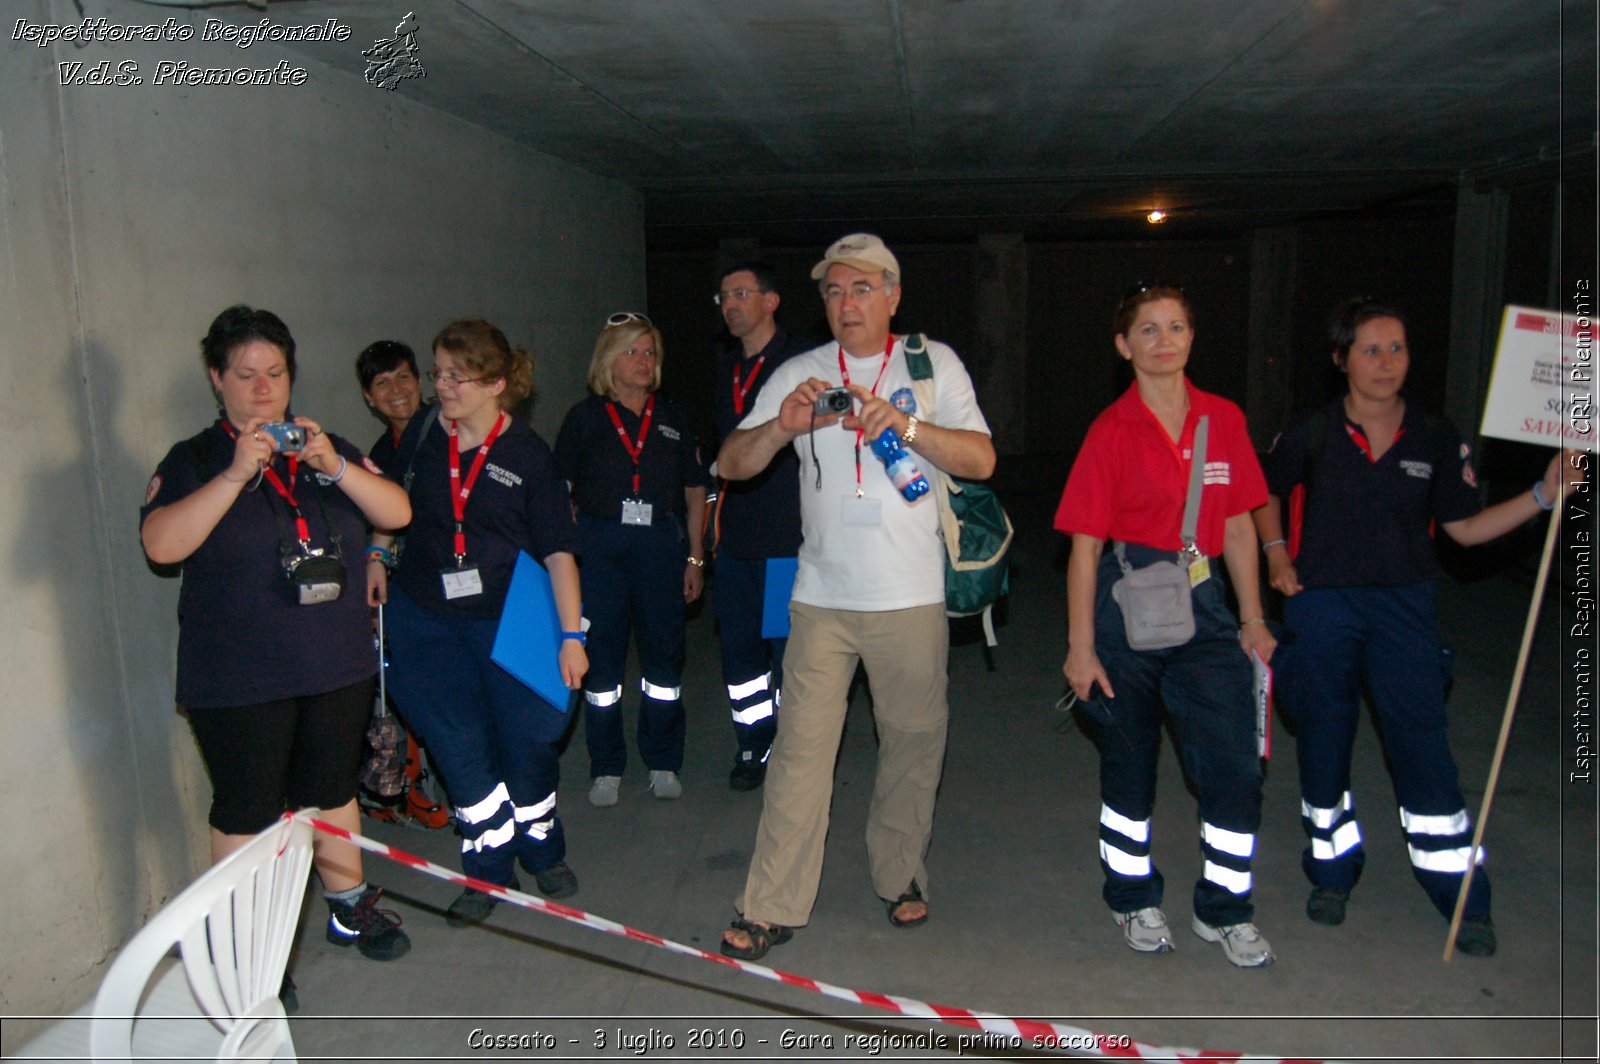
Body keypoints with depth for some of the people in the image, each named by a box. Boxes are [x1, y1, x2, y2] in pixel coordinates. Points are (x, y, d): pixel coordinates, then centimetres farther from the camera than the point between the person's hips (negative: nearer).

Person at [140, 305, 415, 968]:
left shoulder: (328, 450, 8)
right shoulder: (194, 461, -2)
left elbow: (397, 513, -3)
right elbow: (161, 544, -18)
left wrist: (337, 467, -18)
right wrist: (236, 474, -25)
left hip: (337, 668, 4)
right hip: (238, 682, -4)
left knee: (332, 793, 18)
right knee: (247, 813, 4)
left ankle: (350, 909, 35)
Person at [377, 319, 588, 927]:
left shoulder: (527, 455, -7)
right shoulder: (422, 439, 1)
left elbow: (558, 550, -8)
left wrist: (571, 634, -11)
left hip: (507, 622, -2)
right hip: (425, 621, 2)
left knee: (529, 741, 5)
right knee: (460, 748, 2)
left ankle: (543, 850, 30)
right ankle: (489, 870, 18)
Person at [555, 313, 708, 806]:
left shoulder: (672, 417, 9)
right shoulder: (585, 418, 3)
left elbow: (695, 490, 11)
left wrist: (694, 556, 6)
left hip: (661, 543, 2)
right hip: (599, 546, -1)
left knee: (664, 650, 6)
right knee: (601, 653, 4)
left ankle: (662, 762, 22)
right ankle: (606, 768, 18)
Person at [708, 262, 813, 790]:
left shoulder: (804, 360, -6)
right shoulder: (727, 369, 16)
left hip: (789, 534, -7)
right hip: (735, 537, 7)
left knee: (788, 648, 1)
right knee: (739, 645, 12)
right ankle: (754, 746, 27)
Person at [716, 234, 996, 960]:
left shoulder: (933, 364, 3)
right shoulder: (798, 375, 7)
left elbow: (981, 460, -7)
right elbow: (731, 464, 1)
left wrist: (904, 424, -23)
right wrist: (782, 427, -20)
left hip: (910, 598, 0)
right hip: (822, 595, 1)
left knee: (913, 741, 9)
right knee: (800, 746, -1)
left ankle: (900, 878, 29)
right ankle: (772, 906, 8)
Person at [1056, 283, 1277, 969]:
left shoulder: (1223, 420, 5)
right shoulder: (1113, 430, -6)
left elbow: (1238, 527, 10)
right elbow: (1085, 545, -6)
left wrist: (1252, 621, 8)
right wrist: (1081, 646, -9)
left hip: (1201, 604, 4)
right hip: (1126, 603, -3)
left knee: (1236, 763, 0)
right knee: (1130, 758, 10)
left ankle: (1223, 910, 20)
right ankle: (1133, 899, 29)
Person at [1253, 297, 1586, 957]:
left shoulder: (1435, 439, 0)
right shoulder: (1312, 435, -3)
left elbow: (1464, 527, 3)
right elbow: (1267, 495, 13)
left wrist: (1544, 495, -7)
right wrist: (1276, 553, 0)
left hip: (1403, 606, 0)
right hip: (1322, 605, 0)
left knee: (1422, 747, 0)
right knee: (1323, 744, 9)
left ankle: (1465, 899, 14)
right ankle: (1333, 871, 29)